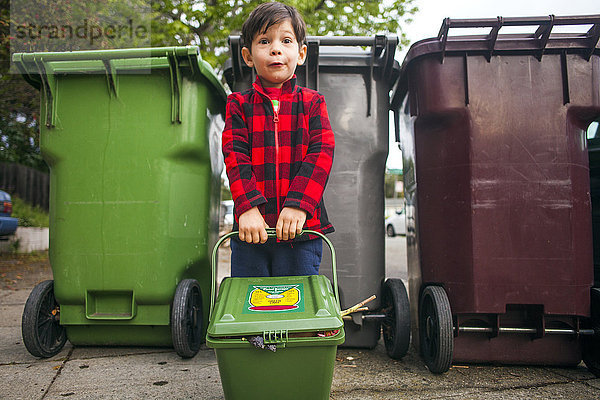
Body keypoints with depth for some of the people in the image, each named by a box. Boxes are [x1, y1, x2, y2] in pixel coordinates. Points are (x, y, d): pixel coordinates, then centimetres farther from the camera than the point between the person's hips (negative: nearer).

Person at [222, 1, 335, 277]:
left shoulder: (312, 103, 6)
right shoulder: (239, 105, 7)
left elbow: (321, 154, -4)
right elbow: (235, 157, -4)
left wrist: (298, 205, -18)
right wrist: (248, 208, -18)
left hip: (301, 227, 0)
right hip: (252, 227, 1)